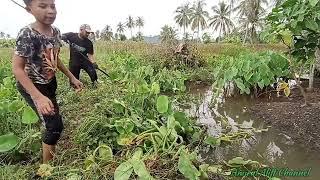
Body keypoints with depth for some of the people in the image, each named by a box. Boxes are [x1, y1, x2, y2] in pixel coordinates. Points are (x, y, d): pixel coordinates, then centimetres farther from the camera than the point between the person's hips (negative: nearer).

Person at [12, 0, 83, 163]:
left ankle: (49, 159, 47)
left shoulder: (55, 32, -5)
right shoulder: (27, 34, -27)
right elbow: (17, 68, -27)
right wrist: (38, 97, -36)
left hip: (49, 83, 7)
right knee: (55, 126, -8)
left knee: (51, 123, 21)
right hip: (31, 86, -7)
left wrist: (71, 77, 7)